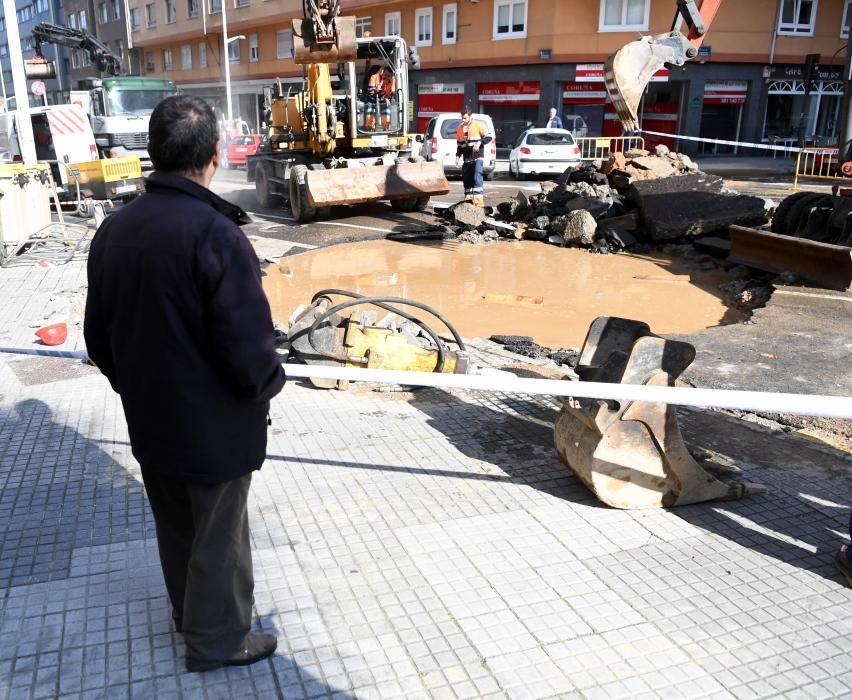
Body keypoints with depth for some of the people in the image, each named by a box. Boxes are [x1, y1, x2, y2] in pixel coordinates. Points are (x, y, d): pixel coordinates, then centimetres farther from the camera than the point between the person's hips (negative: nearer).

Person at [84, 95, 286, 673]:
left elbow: (99, 336, 7)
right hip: (214, 427, -7)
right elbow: (248, 345, -26)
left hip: (150, 421, 7)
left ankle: (188, 611, 47)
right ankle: (216, 639, 31)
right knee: (219, 537, 13)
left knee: (175, 528, 25)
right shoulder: (215, 234, -25)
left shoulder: (114, 229, -1)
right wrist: (268, 385, -5)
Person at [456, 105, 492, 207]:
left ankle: (478, 199, -24)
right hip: (466, 158, 6)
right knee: (466, 178, 9)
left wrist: (479, 142, -23)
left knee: (477, 176, -19)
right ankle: (469, 197, 21)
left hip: (477, 156, -6)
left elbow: (488, 137, -6)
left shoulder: (478, 125, -4)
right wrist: (458, 155, 10)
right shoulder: (460, 128, 13)